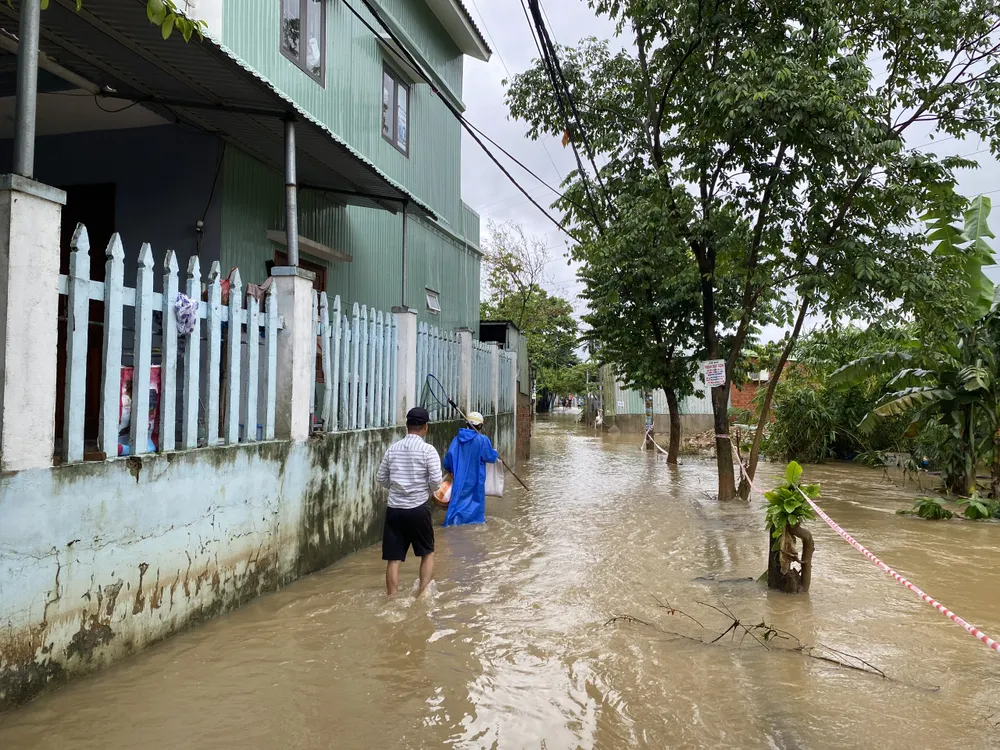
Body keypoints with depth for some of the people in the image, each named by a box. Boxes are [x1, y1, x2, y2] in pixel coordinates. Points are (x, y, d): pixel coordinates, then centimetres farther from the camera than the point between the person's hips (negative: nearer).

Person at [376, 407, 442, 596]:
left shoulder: (393, 449, 5)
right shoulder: (428, 450, -8)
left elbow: (380, 478, 10)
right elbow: (436, 481, -13)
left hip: (394, 508, 3)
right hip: (418, 508, -3)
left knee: (393, 558, 6)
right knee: (427, 553, 16)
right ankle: (423, 591, 10)